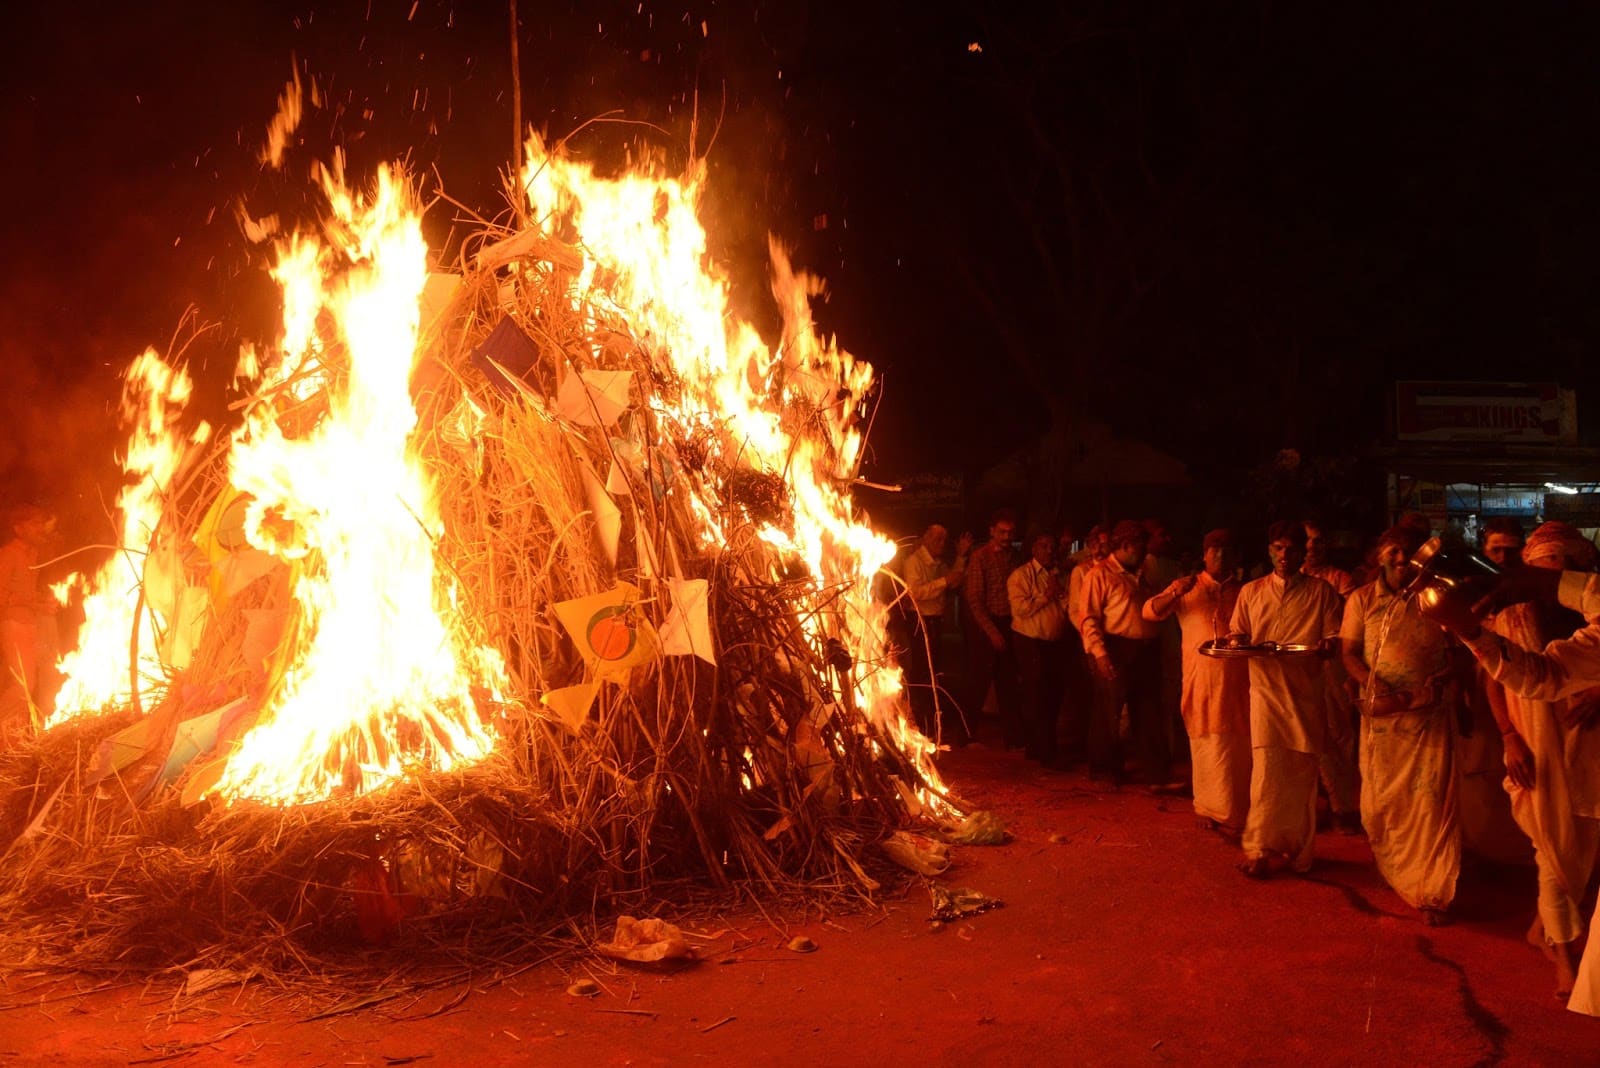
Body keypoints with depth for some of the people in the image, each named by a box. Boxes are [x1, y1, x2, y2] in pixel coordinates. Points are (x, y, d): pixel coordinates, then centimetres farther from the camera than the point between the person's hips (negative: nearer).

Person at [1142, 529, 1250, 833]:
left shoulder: (1243, 592, 14)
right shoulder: (1189, 588, 7)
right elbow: (1149, 612, -4)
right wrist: (1173, 594, -22)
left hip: (1238, 682, 2)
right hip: (1202, 681, -2)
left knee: (1238, 747, 4)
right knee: (1209, 745, 1)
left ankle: (1235, 813, 15)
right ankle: (1212, 809, 13)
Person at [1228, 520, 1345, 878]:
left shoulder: (1321, 592, 8)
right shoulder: (1251, 592, 13)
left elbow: (1335, 639, 6)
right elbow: (1236, 634, 16)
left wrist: (1327, 645, -16)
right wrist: (1239, 642, -6)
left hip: (1305, 692, 0)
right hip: (1265, 688, 0)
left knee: (1301, 773, 3)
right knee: (1267, 768, -9)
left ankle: (1295, 851, 14)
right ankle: (1261, 848, -3)